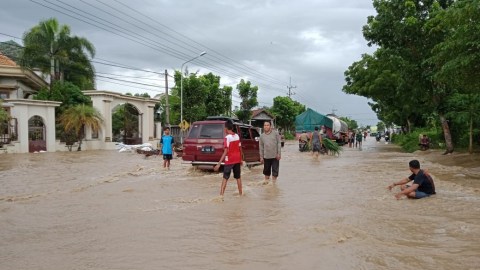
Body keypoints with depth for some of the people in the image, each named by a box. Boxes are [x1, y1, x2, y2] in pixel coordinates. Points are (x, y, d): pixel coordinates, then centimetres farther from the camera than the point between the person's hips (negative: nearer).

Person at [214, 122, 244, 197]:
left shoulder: (227, 138, -15)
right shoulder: (237, 136, 4)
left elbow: (225, 152, -21)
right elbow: (240, 149, 9)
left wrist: (219, 164, -22)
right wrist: (241, 160, 21)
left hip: (229, 160, -6)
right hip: (237, 160, 6)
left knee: (225, 178, -2)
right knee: (238, 177, 16)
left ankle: (221, 194, -10)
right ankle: (240, 193, 24)